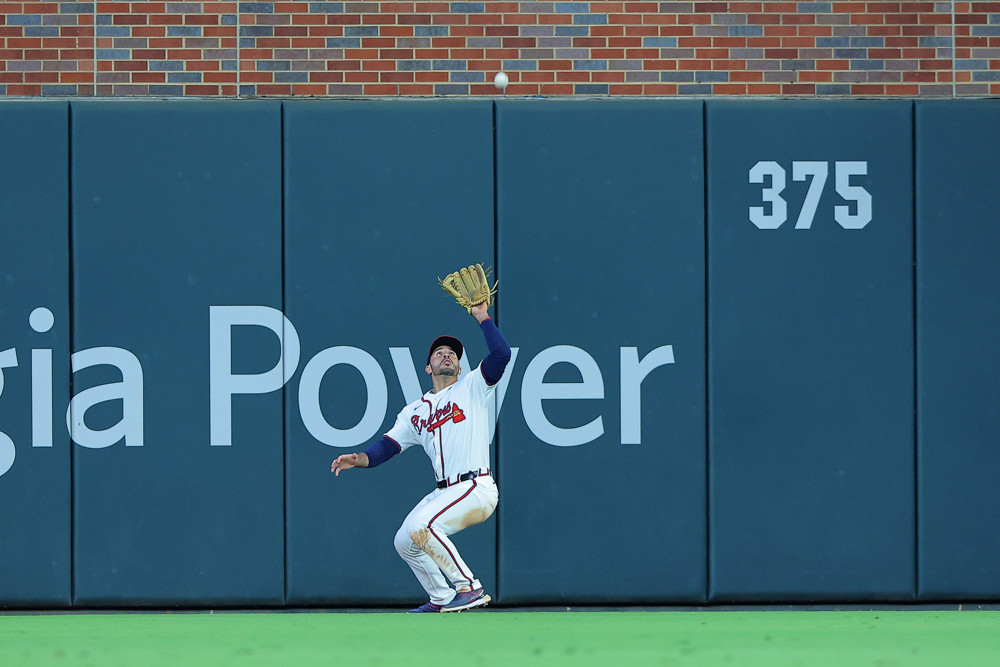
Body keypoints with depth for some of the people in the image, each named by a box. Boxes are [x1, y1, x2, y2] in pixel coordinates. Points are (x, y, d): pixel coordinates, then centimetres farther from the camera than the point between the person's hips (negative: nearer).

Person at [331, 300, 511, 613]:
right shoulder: (416, 411, 18)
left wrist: (482, 317, -4)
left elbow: (501, 353, -11)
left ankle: (470, 588, -20)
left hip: (477, 488, -7)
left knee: (420, 525, -26)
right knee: (404, 542, 7)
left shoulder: (472, 387, 4)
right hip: (445, 492, 7)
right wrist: (358, 458, -6)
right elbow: (387, 447, 12)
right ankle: (442, 598, 22)